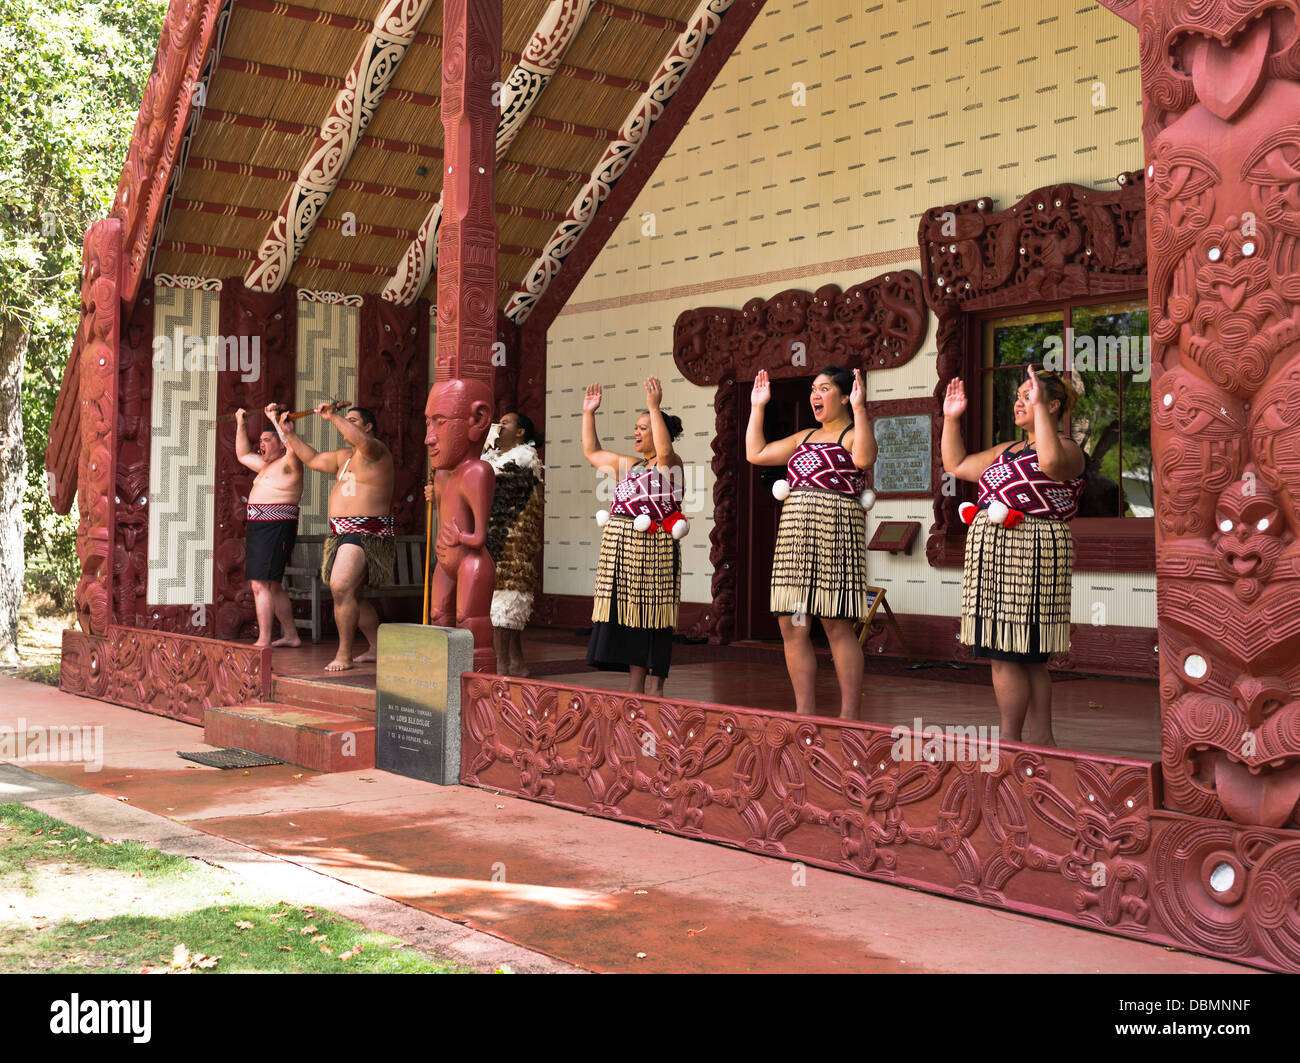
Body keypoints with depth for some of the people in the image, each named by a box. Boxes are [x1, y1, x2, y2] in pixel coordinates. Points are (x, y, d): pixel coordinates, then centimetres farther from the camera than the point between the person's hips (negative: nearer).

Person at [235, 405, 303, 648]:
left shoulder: (288, 464, -7)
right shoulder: (266, 466, 21)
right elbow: (243, 455, 36)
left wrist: (275, 418, -23)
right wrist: (241, 425, 31)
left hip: (276, 527, -10)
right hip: (259, 528, 10)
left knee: (261, 584, -15)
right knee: (271, 585, 14)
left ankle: (264, 641, -15)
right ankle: (291, 635, 22)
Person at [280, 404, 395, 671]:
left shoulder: (375, 452, -8)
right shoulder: (345, 457, 20)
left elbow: (363, 442, -31)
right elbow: (313, 460, 28)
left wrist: (333, 417, -29)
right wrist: (289, 434, 22)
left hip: (366, 533, -10)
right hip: (344, 533, 10)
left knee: (341, 588, -23)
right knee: (351, 597, 14)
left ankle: (344, 654, -18)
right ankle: (377, 648, 26)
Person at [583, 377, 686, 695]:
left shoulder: (669, 465, -4)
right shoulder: (629, 465, 18)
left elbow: (664, 449, -27)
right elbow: (592, 452, 29)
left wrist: (654, 407, -30)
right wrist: (588, 414, 23)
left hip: (652, 549, -7)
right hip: (621, 548, 7)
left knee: (651, 618, -5)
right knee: (629, 618, 6)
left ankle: (656, 691, 1)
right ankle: (635, 692, 12)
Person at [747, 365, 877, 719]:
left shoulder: (852, 434, 1)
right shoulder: (804, 438, 23)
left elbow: (864, 458, -22)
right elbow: (756, 453, 21)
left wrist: (860, 408, -21)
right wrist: (757, 407, 22)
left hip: (835, 531, -7)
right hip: (794, 534, 7)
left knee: (837, 628, -6)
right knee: (792, 627, 5)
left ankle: (848, 716, -1)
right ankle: (804, 713, 12)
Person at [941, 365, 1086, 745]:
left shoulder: (1066, 448, -5)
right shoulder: (1007, 451, 21)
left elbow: (1051, 462, -31)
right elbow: (956, 464, 26)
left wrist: (1040, 407, -26)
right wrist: (951, 419, 19)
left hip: (1030, 556, -9)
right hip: (996, 556, 9)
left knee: (1006, 655, -9)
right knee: (1028, 658, 10)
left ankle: (1009, 739, -2)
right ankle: (1041, 737, 15)